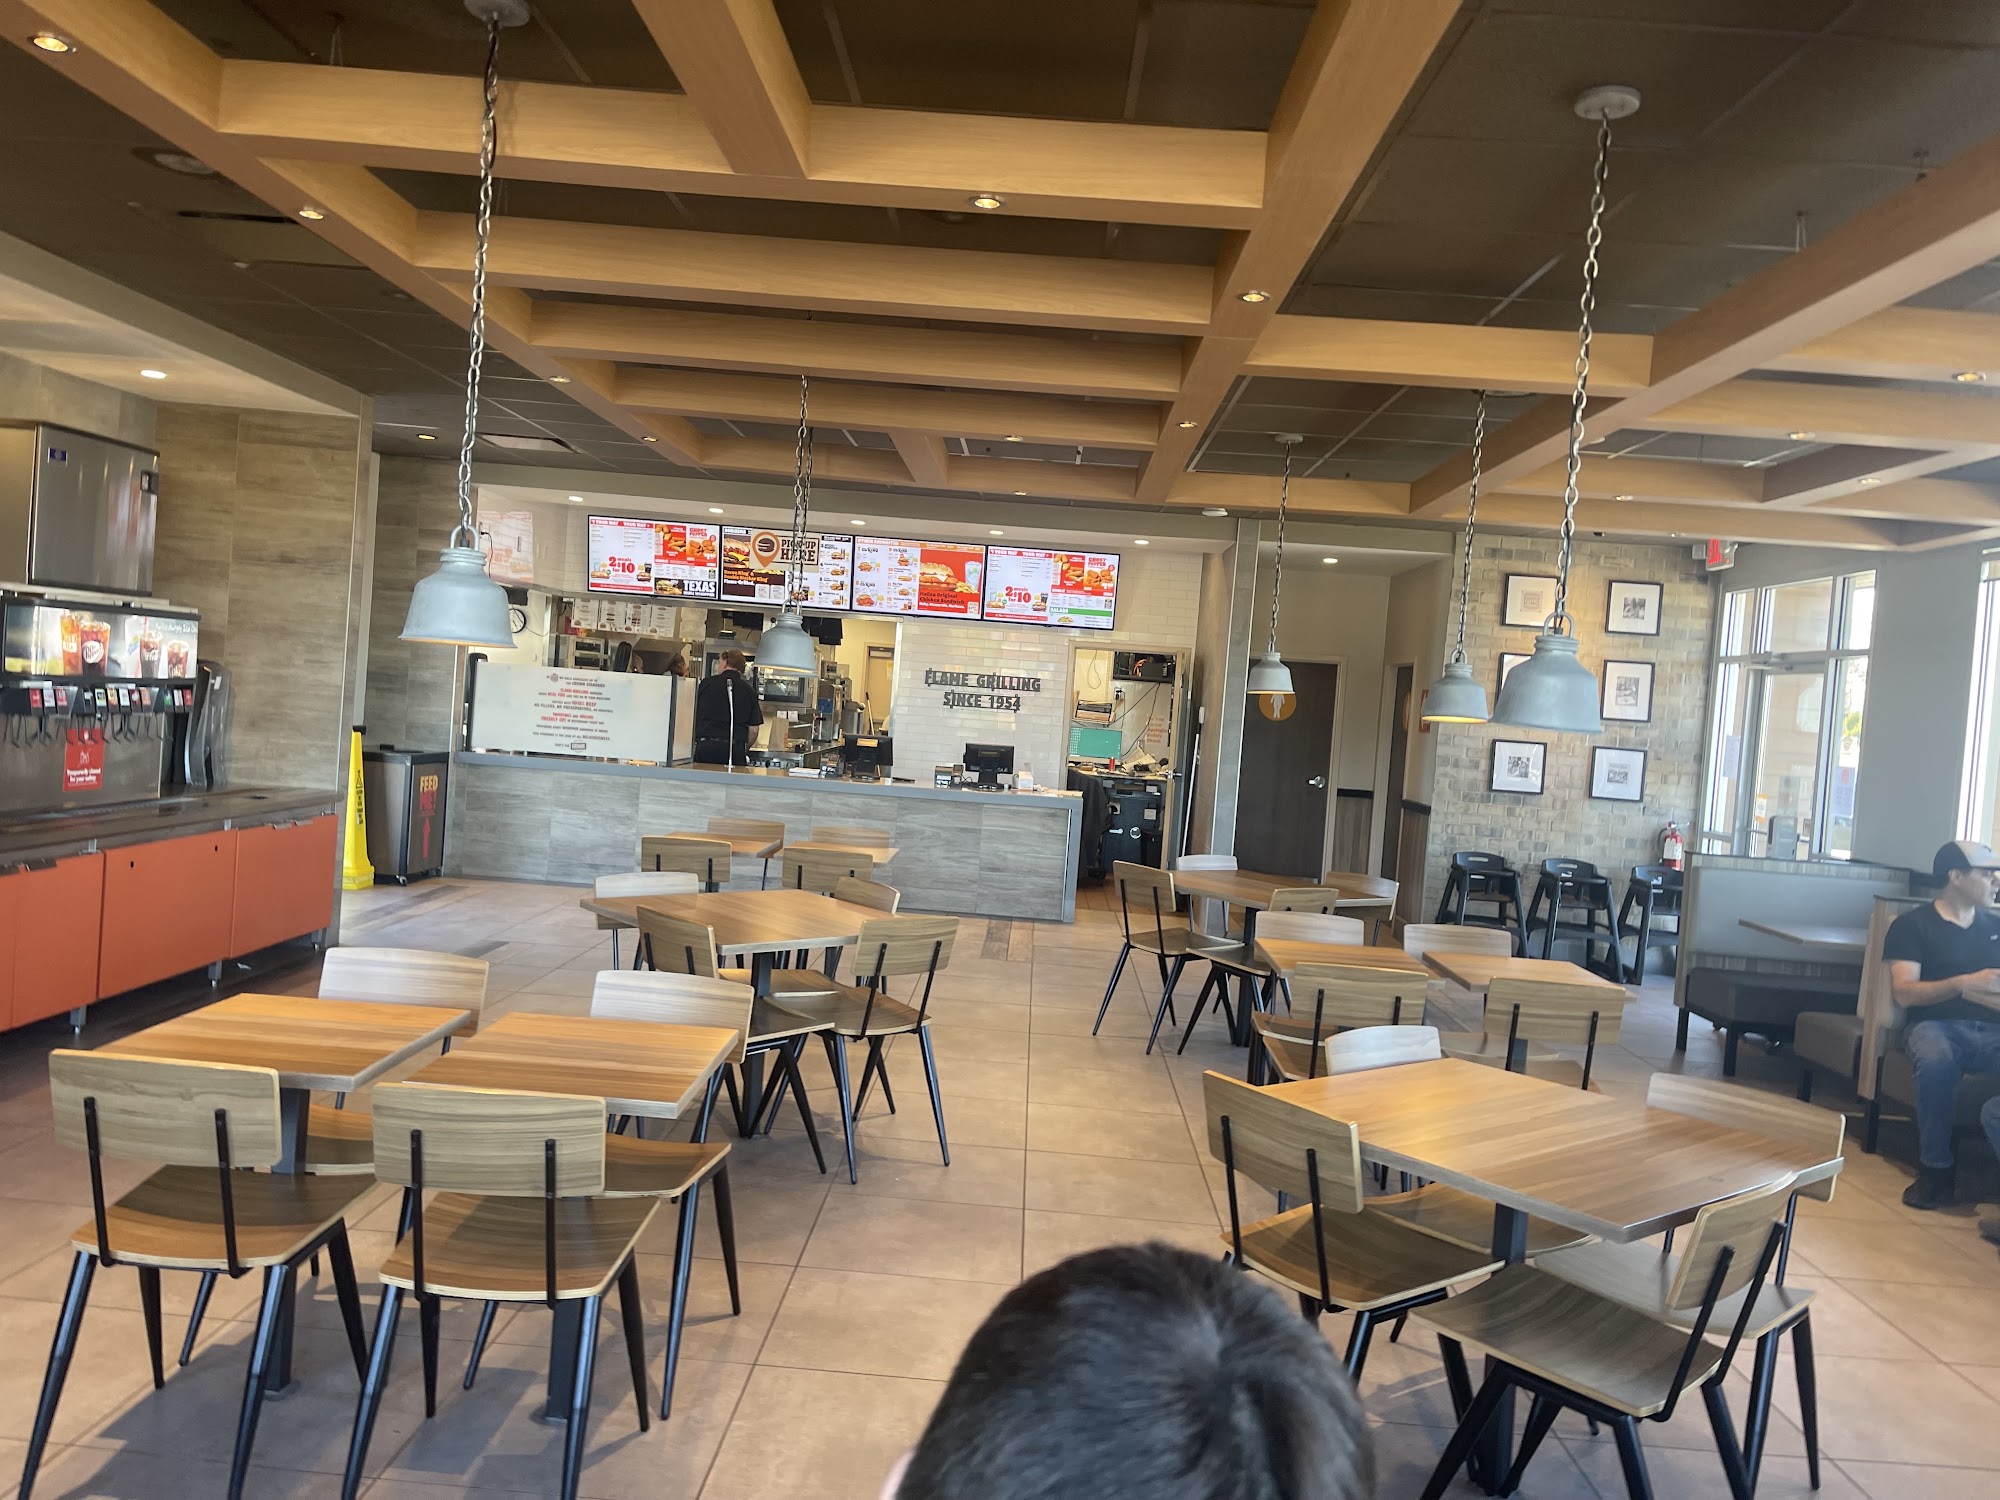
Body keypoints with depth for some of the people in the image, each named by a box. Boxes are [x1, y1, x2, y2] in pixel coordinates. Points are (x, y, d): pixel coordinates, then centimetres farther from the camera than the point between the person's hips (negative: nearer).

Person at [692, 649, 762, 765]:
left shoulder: (707, 683, 5)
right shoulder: (749, 691, 7)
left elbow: (694, 716, 11)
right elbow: (753, 728, 6)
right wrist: (744, 749, 22)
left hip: (706, 747, -1)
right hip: (736, 749, 1)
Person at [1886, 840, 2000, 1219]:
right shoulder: (1912, 925, 7)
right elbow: (1904, 992, -4)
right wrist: (1965, 983, -17)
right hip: (1936, 1025, -3)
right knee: (1936, 1060, -40)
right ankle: (1935, 1171, -24)